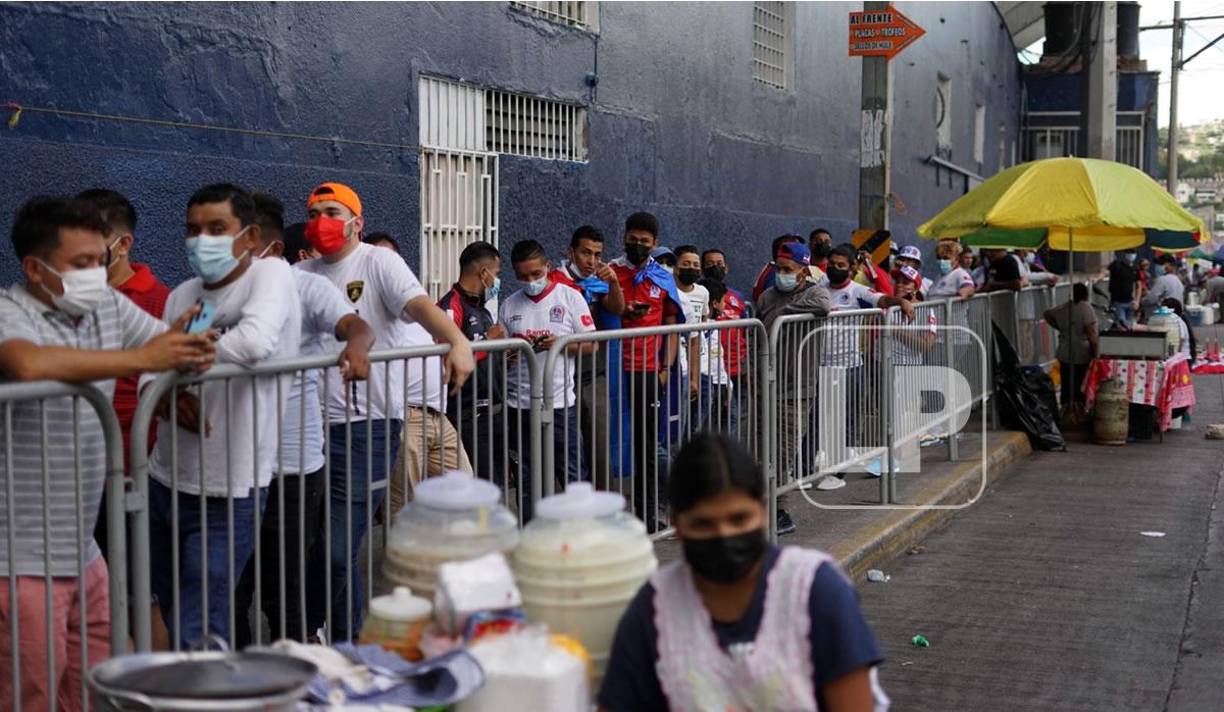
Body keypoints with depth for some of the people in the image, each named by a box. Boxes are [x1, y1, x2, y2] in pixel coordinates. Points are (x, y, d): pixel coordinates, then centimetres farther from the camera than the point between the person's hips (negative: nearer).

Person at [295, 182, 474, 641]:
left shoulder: (378, 262, -2)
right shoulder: (302, 275, 16)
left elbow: (418, 302, -19)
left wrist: (457, 341, -36)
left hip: (367, 422, -5)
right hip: (318, 420, 6)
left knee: (336, 547, -9)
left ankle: (342, 639, 8)